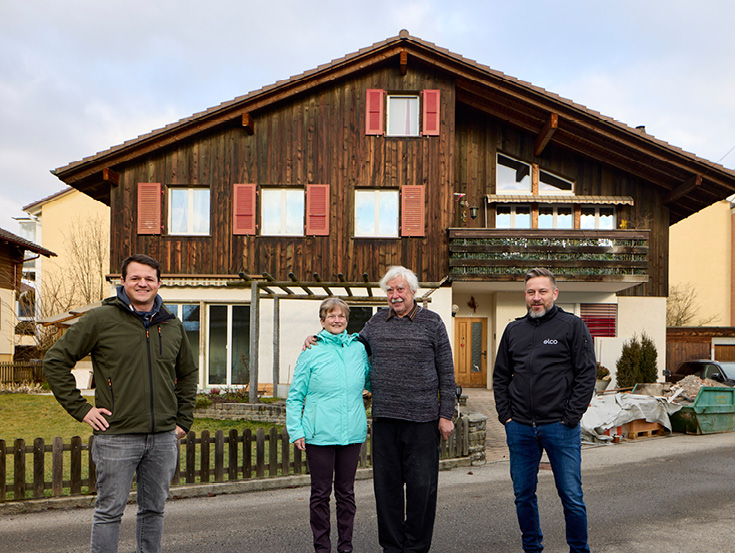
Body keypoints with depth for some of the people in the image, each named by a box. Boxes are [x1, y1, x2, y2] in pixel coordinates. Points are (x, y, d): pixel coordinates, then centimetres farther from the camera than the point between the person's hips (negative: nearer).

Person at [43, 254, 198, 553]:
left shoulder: (173, 325, 9)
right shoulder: (101, 319, -4)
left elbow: (188, 374, 23)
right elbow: (55, 360, -2)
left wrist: (183, 419, 14)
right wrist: (80, 408, -7)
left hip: (164, 438, 4)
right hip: (117, 437, -4)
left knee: (153, 509, 14)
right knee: (109, 511, 3)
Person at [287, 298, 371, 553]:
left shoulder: (359, 348, 7)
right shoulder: (311, 352, 0)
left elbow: (371, 381, 22)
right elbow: (295, 395, 3)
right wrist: (296, 430, -4)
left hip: (352, 433, 2)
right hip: (319, 433, -2)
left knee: (346, 491, 11)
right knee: (320, 493, 6)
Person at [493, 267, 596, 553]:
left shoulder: (572, 326, -1)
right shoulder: (513, 330, 11)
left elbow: (586, 375, -4)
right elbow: (500, 377, 16)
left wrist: (570, 418, -10)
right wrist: (505, 415, 5)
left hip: (560, 426, -4)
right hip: (519, 428, 4)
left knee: (572, 497, 1)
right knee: (523, 495, 11)